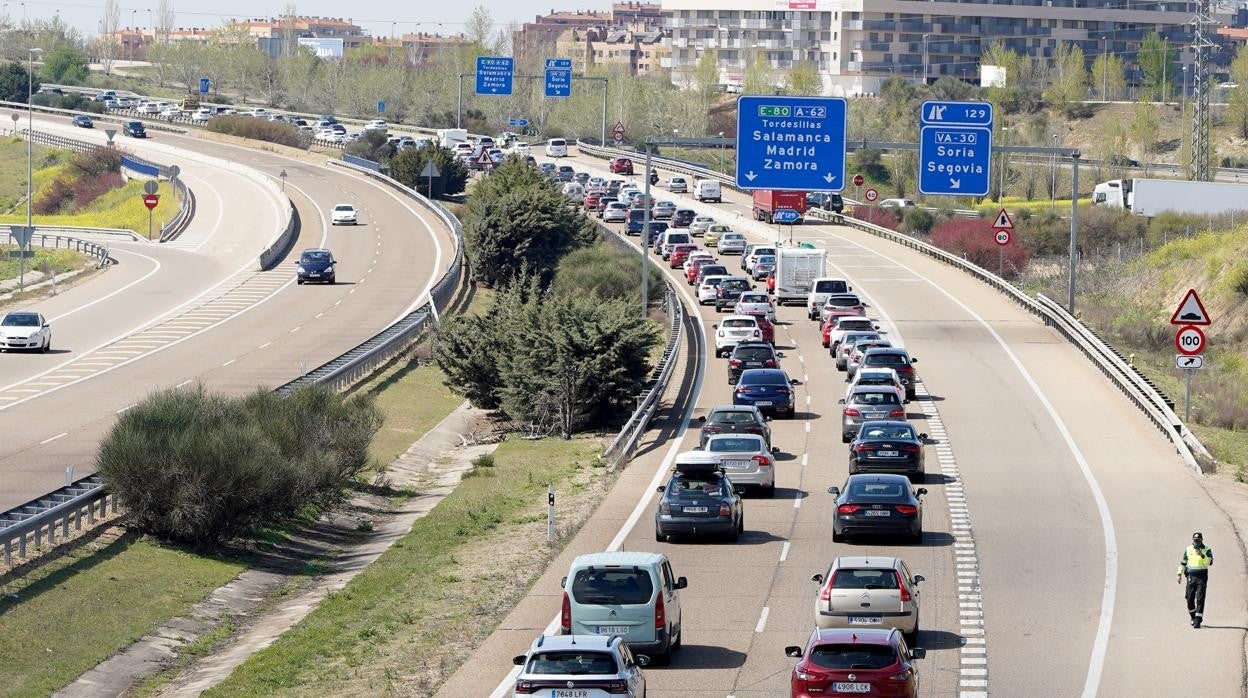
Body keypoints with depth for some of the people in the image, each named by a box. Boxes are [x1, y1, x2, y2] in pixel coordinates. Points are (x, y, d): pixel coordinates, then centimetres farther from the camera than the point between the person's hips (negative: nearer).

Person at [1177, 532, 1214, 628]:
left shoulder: (1206, 549, -1)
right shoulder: (1188, 549, 8)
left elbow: (1210, 562, -14)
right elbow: (1183, 562, 16)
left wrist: (1202, 555, -28)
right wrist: (1180, 574, 12)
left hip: (1202, 576, -3)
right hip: (1191, 576, 3)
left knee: (1200, 599, -9)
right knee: (1190, 598, 3)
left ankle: (1198, 620, -9)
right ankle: (1193, 616, 26)